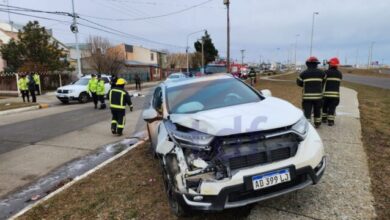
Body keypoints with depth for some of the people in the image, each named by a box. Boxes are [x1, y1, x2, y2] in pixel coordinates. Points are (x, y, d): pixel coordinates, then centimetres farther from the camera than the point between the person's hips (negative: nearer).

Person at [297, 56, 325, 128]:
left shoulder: (304, 73, -2)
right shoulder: (321, 72, 3)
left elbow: (299, 82, 9)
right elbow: (324, 81, 18)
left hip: (307, 96, -2)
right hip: (318, 96, 2)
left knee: (307, 111, -2)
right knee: (317, 110, 19)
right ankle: (317, 124, 30)